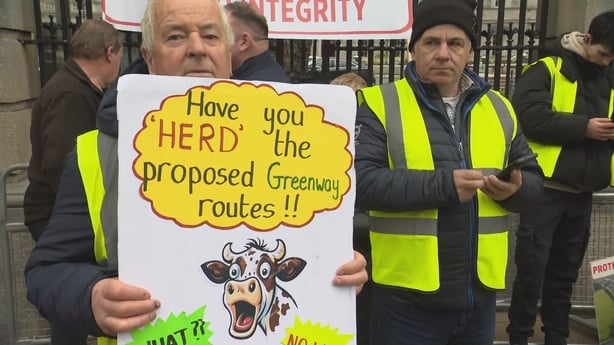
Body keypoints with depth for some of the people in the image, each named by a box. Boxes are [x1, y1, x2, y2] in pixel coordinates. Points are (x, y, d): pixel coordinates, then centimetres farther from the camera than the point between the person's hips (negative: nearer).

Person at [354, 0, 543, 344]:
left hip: (480, 290, 5)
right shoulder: (381, 103, -7)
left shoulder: (499, 107, 8)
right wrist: (442, 184, -25)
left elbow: (534, 180, 12)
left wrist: (516, 188, -11)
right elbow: (362, 182, -17)